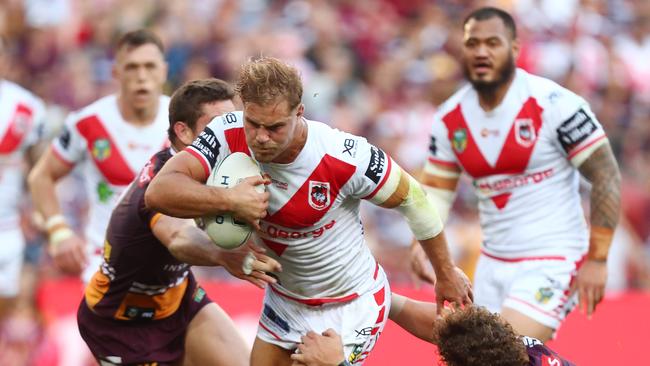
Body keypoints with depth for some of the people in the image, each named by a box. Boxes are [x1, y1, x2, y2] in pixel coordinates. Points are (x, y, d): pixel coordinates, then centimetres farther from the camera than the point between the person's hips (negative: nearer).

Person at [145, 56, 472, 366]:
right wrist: (230, 200, -47)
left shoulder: (346, 158, -30)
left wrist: (446, 274, 0)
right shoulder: (228, 135, -23)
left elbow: (411, 198, -13)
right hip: (284, 297, 5)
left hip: (350, 307, -5)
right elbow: (158, 192, -32)